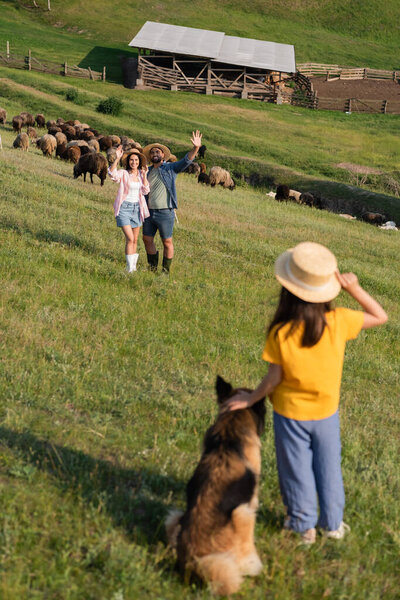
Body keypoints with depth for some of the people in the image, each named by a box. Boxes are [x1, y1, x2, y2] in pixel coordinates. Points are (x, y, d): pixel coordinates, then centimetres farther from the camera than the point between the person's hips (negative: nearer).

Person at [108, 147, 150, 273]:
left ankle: (133, 267, 24)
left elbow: (145, 191, -3)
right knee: (130, 239, -16)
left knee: (135, 240, 12)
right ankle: (129, 269, -14)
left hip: (137, 208, 5)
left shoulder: (141, 174, 7)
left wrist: (144, 175, -9)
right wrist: (117, 158, -36)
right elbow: (112, 173, -27)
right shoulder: (123, 173, -6)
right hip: (124, 207, -5)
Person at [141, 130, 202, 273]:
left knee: (167, 242, 2)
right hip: (149, 212, 5)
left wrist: (195, 148, -33)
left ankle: (165, 271, 13)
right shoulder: (147, 172, 12)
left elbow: (186, 160, -16)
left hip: (165, 213, -5)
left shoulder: (170, 169, -2)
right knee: (147, 239, 12)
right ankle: (152, 267, 28)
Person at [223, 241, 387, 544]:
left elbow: (275, 378, -16)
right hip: (326, 412, 2)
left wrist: (251, 399, 0)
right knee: (329, 468, 21)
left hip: (290, 413, -2)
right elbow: (380, 317, -7)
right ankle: (333, 523, 34)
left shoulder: (281, 333, -25)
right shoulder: (339, 321, -20)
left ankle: (303, 525, 32)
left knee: (297, 470, 17)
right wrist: (354, 289, -12)